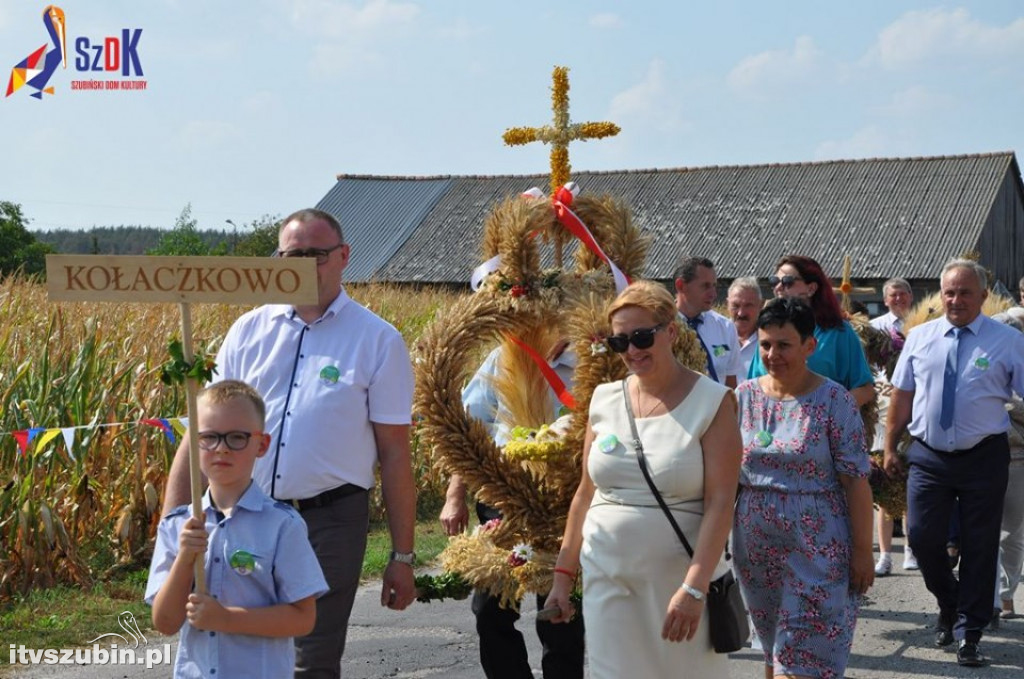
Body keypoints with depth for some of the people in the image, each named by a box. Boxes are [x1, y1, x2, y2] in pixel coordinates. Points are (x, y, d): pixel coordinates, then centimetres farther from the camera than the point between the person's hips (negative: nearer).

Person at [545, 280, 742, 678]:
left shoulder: (712, 402, -6)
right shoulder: (604, 400, 6)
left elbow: (720, 503, -12)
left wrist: (694, 588, -19)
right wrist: (564, 573, 12)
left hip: (679, 582, -3)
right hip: (606, 579, 3)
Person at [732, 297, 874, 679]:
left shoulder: (834, 401, -8)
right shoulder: (744, 397, 3)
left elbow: (855, 480, -8)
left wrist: (862, 551, -10)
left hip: (817, 550, -4)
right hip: (756, 546, 4)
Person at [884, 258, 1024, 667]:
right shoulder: (919, 338, 4)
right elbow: (901, 396, 8)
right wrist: (890, 448, 8)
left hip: (983, 457, -2)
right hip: (927, 456, 2)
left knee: (979, 547, 6)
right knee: (923, 538, 3)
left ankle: (968, 635, 19)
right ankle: (949, 606, 32)